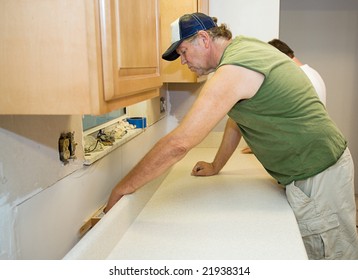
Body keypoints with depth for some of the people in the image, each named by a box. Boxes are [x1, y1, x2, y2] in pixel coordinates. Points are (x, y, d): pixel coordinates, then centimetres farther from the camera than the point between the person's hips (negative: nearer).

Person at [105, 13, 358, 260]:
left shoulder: (233, 71, -24)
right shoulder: (243, 46, 7)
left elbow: (179, 143, -27)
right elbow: (236, 120, 17)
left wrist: (121, 189, -18)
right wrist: (216, 167, 25)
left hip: (317, 179, -9)